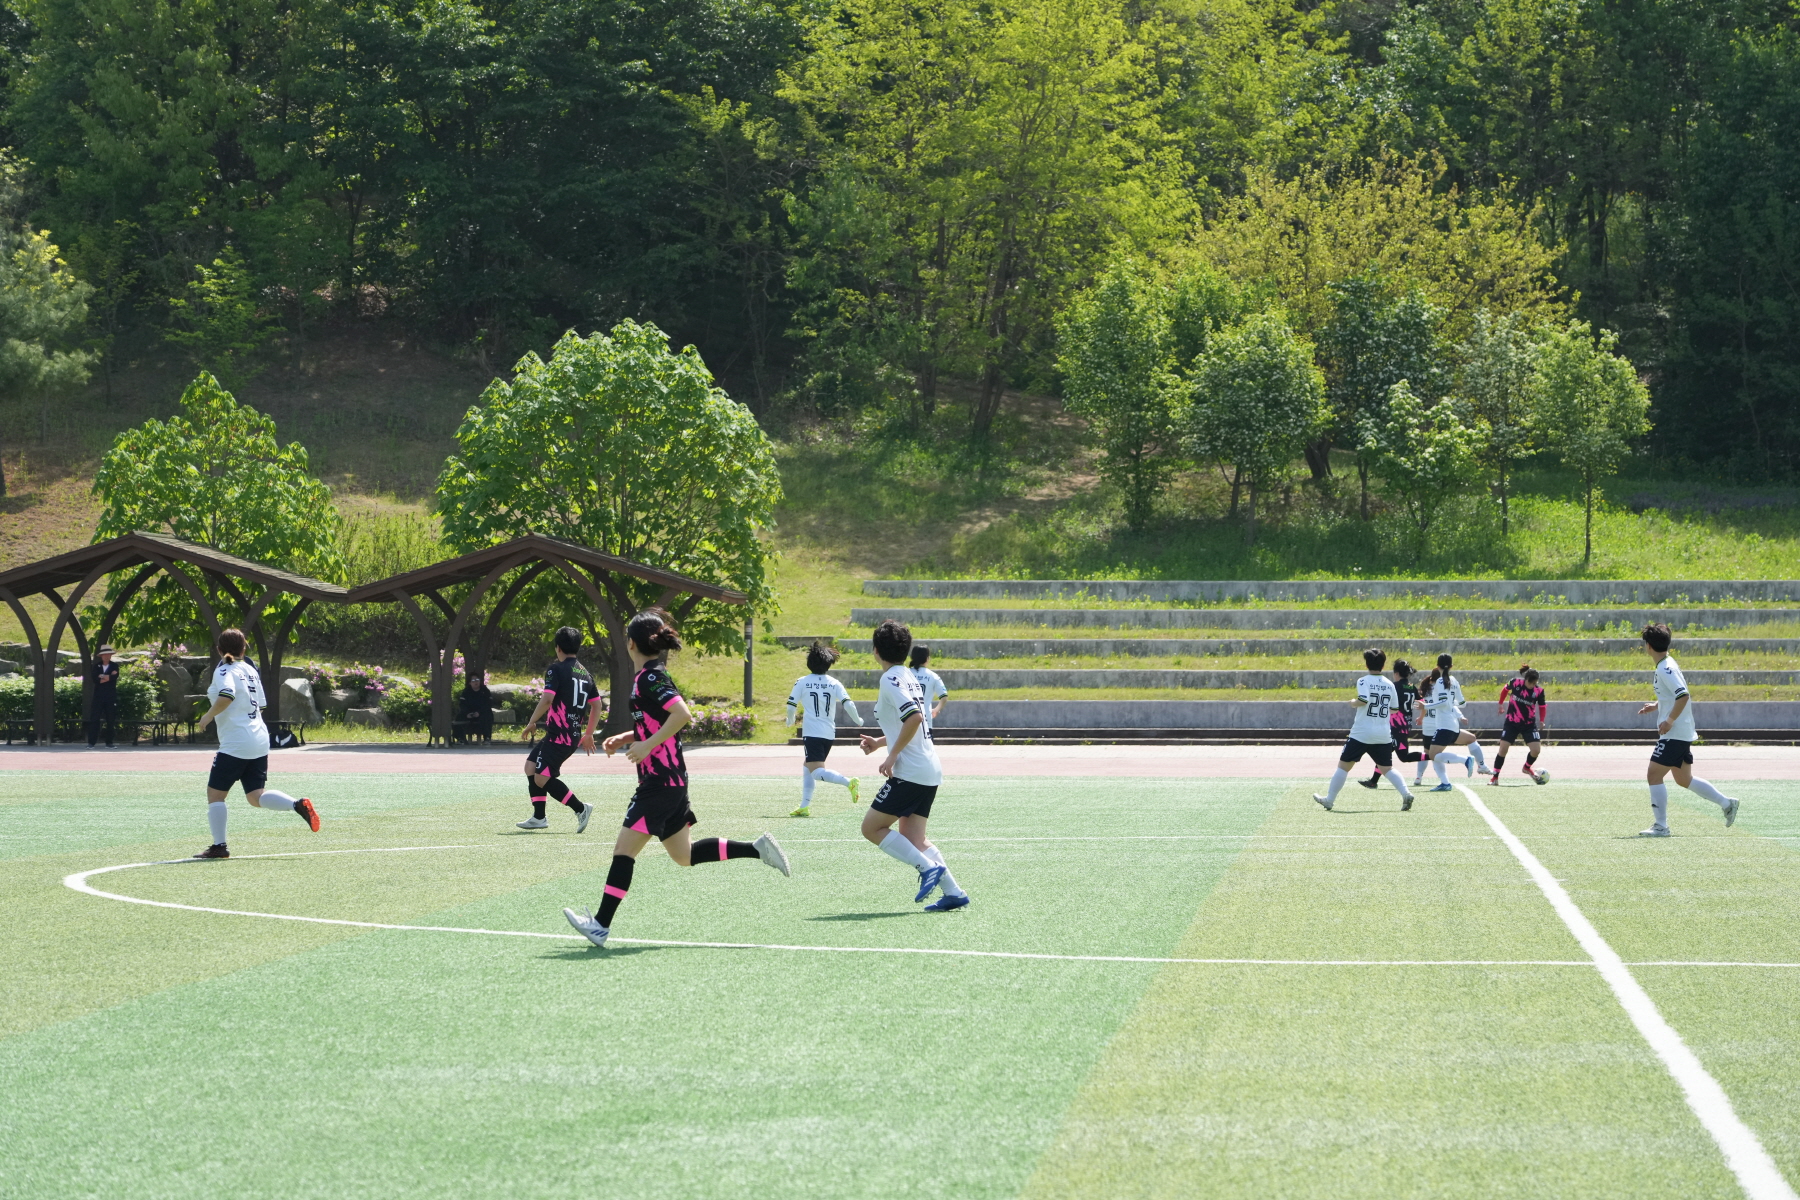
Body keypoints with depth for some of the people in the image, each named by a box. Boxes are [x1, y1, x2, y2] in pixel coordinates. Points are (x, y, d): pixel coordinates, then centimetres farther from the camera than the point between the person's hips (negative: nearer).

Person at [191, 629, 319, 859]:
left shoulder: (224, 671, -8)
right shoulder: (251, 671, 13)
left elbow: (227, 695, -28)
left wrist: (209, 716, -14)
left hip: (235, 743, -7)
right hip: (259, 741, 7)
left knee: (215, 793, 4)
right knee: (256, 796, 8)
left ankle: (219, 845, 1)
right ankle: (298, 805, -12)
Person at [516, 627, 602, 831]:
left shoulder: (556, 669, -8)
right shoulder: (585, 673, 15)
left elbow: (547, 698, -20)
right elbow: (596, 705, 18)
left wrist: (531, 723, -10)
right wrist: (588, 734, 26)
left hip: (559, 736, -9)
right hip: (574, 735, 9)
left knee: (542, 778, -8)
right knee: (531, 766, 16)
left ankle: (580, 809, -9)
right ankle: (539, 817, 15)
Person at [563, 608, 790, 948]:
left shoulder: (650, 677, -15)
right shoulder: (650, 676, 15)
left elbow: (682, 714, -26)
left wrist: (647, 745, -23)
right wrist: (626, 738, 16)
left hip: (660, 782, -10)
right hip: (671, 780, 10)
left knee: (624, 849, -9)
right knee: (684, 856, 17)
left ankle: (601, 924, -10)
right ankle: (757, 849, 17)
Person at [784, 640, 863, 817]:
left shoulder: (802, 682, -2)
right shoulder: (834, 684, 5)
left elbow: (791, 706, -3)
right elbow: (848, 704, -5)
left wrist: (791, 720, 18)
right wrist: (858, 720, 13)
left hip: (812, 733, -6)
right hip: (829, 733, 6)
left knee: (816, 771, -12)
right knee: (807, 767, 20)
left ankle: (849, 783, -33)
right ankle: (804, 806, 18)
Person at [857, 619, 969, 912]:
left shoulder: (890, 680, -13)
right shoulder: (908, 676, 16)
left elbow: (914, 717, -26)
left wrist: (892, 755, -20)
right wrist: (880, 742, 23)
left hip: (910, 772, -9)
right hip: (930, 770, 9)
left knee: (872, 827, -2)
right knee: (912, 838, 11)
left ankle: (929, 867, -10)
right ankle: (953, 891, 2)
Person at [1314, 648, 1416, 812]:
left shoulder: (1364, 681, -8)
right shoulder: (1389, 684, 7)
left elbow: (1363, 700, -24)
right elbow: (1395, 709, 11)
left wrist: (1353, 702, -4)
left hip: (1361, 734, -4)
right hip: (1384, 735, 4)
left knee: (1344, 766, 8)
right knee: (1386, 768, 10)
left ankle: (1329, 800, 13)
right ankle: (1406, 794, -11)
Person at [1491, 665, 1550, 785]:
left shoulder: (1539, 691, -13)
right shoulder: (1515, 682, -14)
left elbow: (1542, 706, 4)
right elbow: (1505, 690, 8)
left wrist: (1541, 721, -4)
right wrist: (1501, 704, 15)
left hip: (1529, 724, 1)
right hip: (1511, 722, -1)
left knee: (1536, 749, -9)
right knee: (1503, 748, -8)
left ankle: (1527, 768, 24)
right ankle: (1495, 777, 3)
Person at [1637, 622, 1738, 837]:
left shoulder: (1665, 669, -18)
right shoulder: (1666, 665, 13)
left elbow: (1683, 695, -27)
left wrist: (1670, 720, -25)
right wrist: (1657, 705, 15)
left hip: (1674, 734, -10)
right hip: (1684, 733, 10)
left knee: (1654, 775, -8)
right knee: (1684, 779, 18)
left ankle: (1661, 826, -7)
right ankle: (1726, 803, 22)